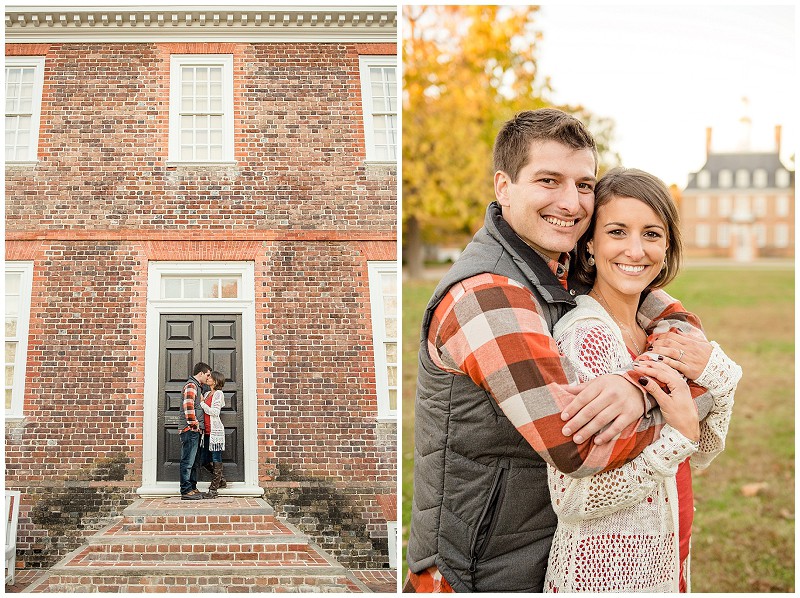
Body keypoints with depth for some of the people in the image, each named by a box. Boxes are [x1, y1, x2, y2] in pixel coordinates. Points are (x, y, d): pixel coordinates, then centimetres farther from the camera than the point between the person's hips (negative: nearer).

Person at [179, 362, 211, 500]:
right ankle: (186, 491, -6)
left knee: (194, 462, 14)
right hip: (190, 430, -11)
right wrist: (195, 423, -15)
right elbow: (188, 407, -21)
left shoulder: (197, 386, 22)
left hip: (196, 431, 11)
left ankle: (192, 488, 21)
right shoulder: (191, 385, -11)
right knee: (188, 461, -8)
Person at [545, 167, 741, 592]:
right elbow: (573, 500, -24)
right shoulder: (585, 336, -22)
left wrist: (715, 372, -10)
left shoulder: (651, 328, 2)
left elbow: (700, 453, 6)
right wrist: (678, 434, -29)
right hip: (606, 570, -8)